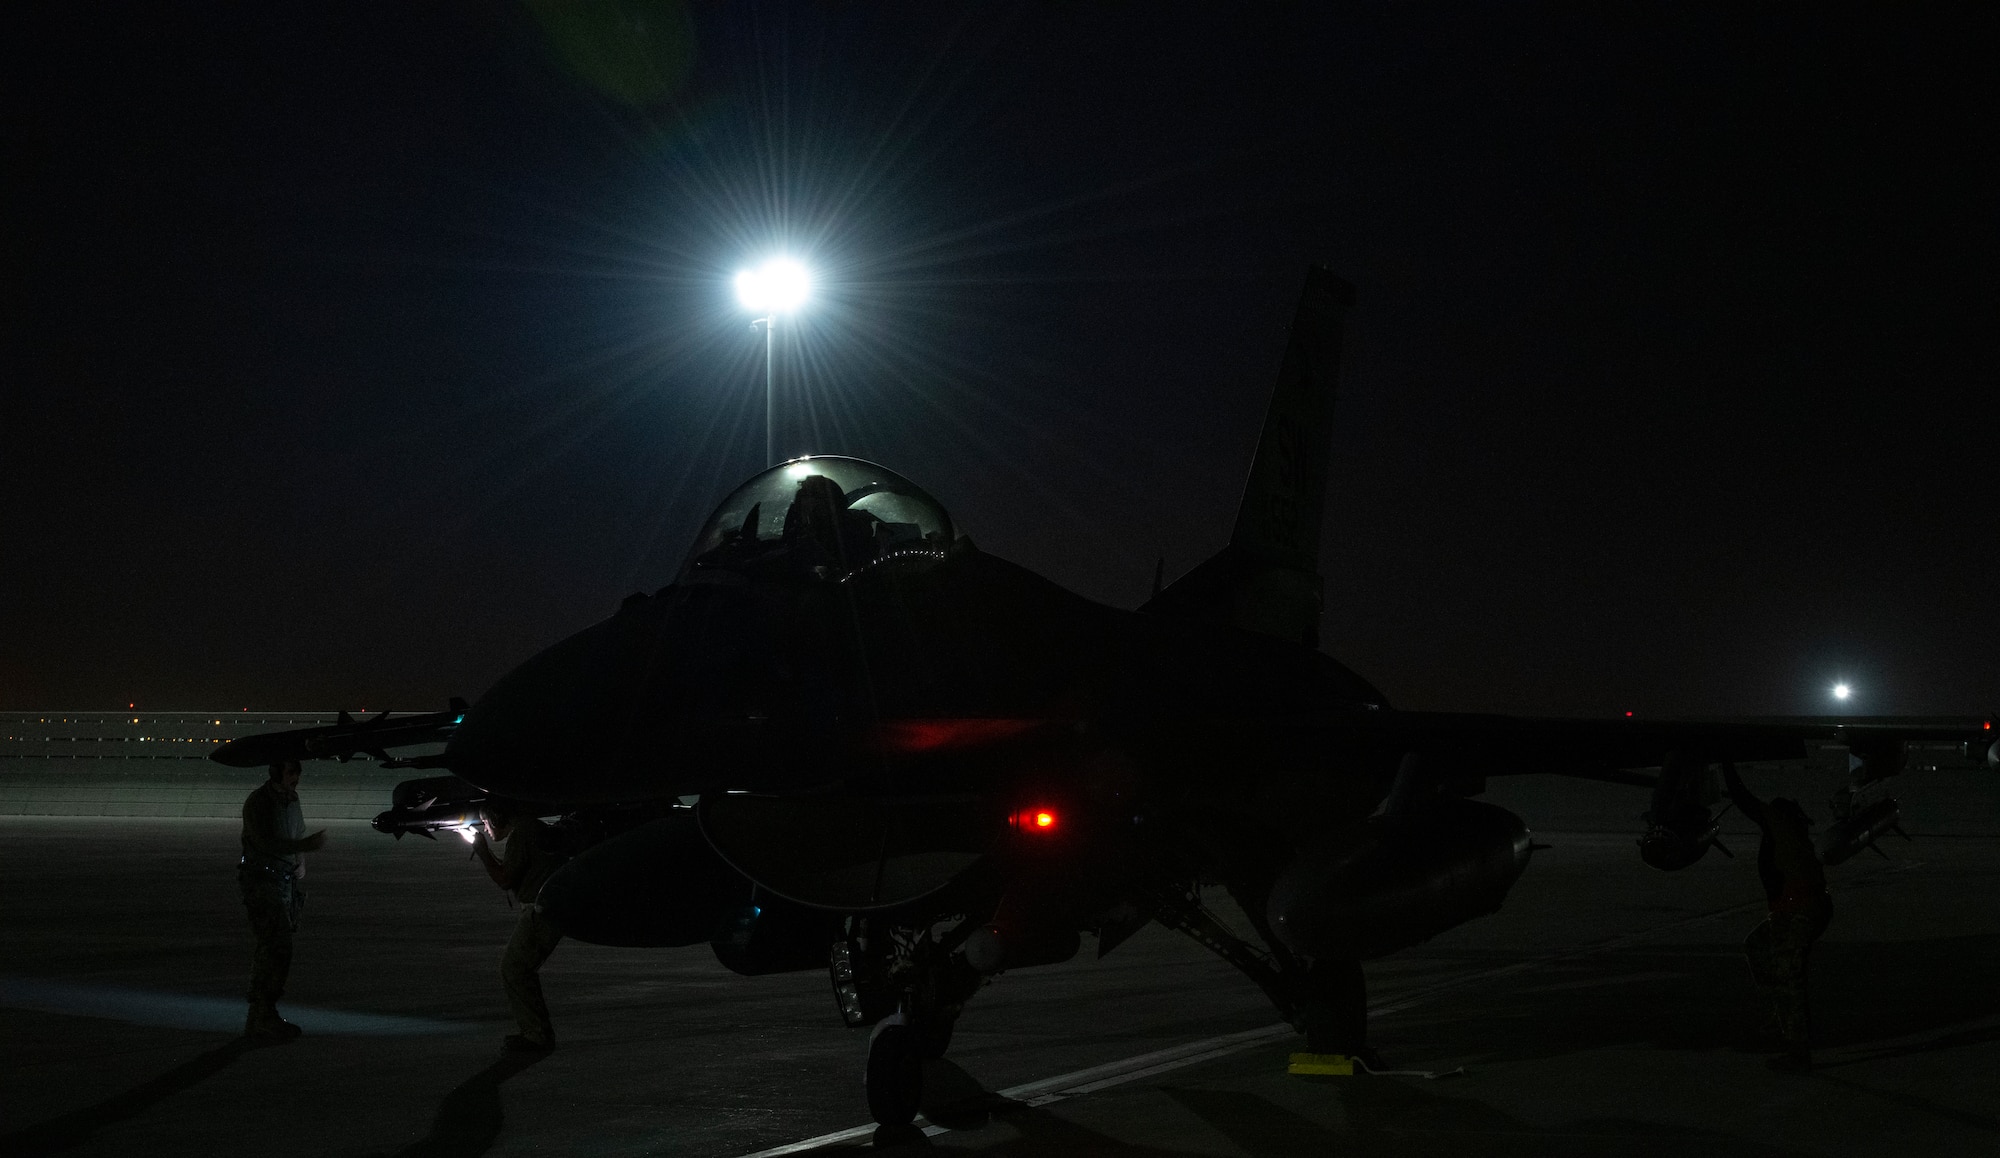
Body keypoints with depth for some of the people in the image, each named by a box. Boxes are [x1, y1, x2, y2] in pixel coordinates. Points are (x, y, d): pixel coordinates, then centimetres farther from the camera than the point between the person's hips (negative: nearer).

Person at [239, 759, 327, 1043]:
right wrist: (306, 845, -33)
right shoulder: (258, 803, -15)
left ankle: (260, 1019, 19)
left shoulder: (291, 799, 11)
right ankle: (262, 1021, -9)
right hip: (263, 881, -8)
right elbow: (267, 842, -24)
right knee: (276, 948, -13)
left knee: (269, 949, 12)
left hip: (286, 880, 8)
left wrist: (301, 863, 7)